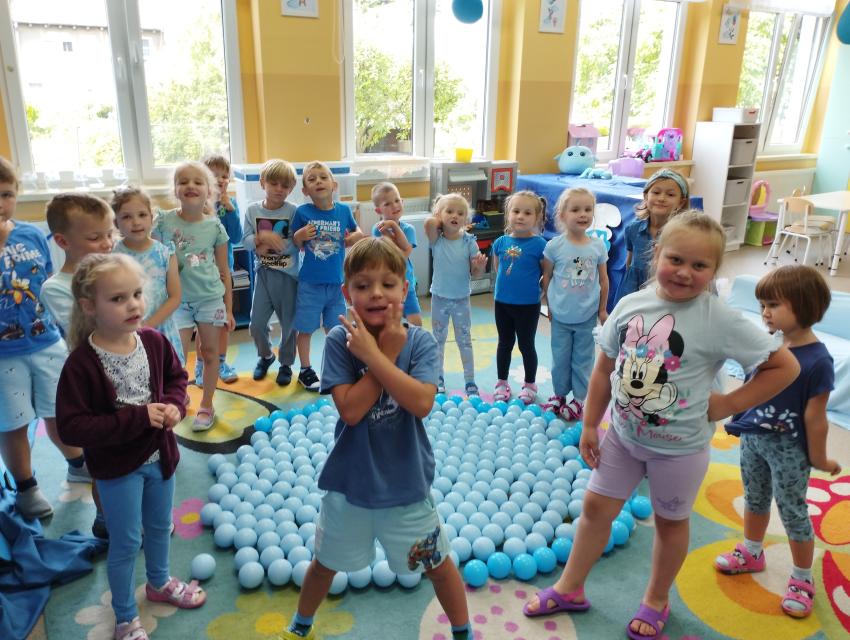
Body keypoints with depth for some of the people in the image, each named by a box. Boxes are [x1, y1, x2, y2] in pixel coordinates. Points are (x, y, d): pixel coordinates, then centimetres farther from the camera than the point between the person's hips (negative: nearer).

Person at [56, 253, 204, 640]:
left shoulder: (154, 341, -11)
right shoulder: (81, 363, -25)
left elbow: (177, 378, 6)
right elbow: (71, 427, -26)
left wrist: (174, 405, -16)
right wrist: (137, 419, -30)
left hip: (159, 454, 5)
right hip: (118, 466, -5)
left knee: (160, 526, 25)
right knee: (126, 542, 11)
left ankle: (159, 583, 53)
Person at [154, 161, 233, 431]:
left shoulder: (214, 226, -4)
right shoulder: (164, 221, -5)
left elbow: (224, 270, 2)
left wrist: (229, 309, 4)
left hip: (211, 298, 1)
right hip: (178, 300, 0)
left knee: (210, 353, 10)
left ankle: (206, 406, 26)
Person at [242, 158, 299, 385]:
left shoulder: (293, 212, -10)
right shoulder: (252, 210, 0)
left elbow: (295, 245, -15)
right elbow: (246, 241, -5)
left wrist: (267, 243, -17)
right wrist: (262, 237, -23)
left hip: (288, 274, -2)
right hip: (263, 273, 3)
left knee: (288, 323, 9)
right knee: (256, 323, 7)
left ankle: (286, 363, 29)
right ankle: (265, 356, 35)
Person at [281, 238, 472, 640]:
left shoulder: (419, 342, -13)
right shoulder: (340, 340, -14)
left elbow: (421, 403, -27)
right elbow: (350, 409, -23)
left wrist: (373, 355, -28)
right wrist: (389, 354, -24)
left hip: (406, 482, 0)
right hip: (349, 481, 1)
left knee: (439, 564, 16)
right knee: (326, 561, 23)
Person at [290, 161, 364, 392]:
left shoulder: (344, 211, -3)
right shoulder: (302, 212, -8)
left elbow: (356, 232, 13)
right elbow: (295, 244, 0)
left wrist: (357, 236, -9)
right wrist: (300, 235, -21)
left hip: (335, 282, 2)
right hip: (310, 283, -2)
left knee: (335, 329, 15)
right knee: (306, 329, 8)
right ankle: (305, 370, 27)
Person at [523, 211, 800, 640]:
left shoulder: (721, 321, -20)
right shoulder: (630, 305, -9)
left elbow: (785, 366, -13)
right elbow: (605, 369, 1)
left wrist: (727, 404, -15)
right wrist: (589, 425, 5)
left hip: (679, 448, -3)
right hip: (624, 436, 4)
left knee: (670, 522, 17)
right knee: (595, 508, 14)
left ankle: (657, 601, 42)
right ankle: (570, 588, 35)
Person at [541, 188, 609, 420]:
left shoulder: (598, 246, -6)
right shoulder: (554, 246, -11)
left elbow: (603, 279, 3)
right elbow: (546, 277, 0)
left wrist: (602, 309, 6)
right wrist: (550, 305, 4)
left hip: (587, 316, 1)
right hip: (560, 316, -1)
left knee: (583, 359, 12)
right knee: (560, 357, 12)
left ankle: (580, 398, 25)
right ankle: (559, 394, 30)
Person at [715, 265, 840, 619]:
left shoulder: (817, 361, -23)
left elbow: (814, 418, -16)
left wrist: (819, 459, -8)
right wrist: (740, 420, 10)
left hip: (788, 450, -6)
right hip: (753, 439, 6)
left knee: (793, 512, 10)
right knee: (755, 500, 23)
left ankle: (802, 580, 30)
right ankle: (751, 553, 46)